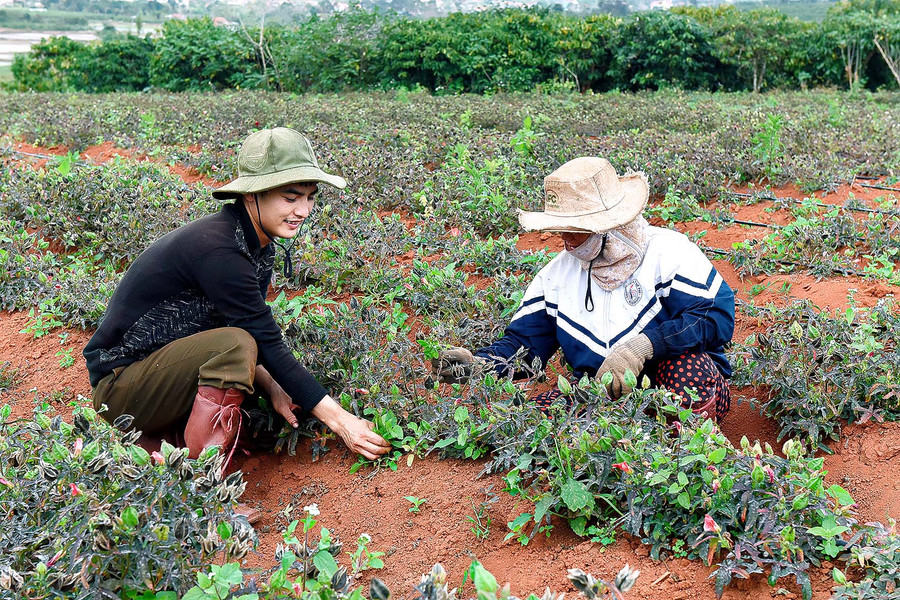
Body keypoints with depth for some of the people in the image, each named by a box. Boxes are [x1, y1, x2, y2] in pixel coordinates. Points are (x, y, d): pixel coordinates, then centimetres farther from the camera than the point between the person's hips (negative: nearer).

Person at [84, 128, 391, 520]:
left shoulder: (258, 244, 2)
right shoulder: (217, 249, -26)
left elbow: (259, 336, 8)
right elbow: (266, 345, -26)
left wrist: (272, 387, -11)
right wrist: (339, 419, -24)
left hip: (165, 373, 9)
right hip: (120, 385, -9)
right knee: (233, 345, -31)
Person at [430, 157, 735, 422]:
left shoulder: (668, 252, -9)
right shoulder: (557, 273, 7)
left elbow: (717, 317, -19)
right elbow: (523, 340, 8)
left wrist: (644, 345, -31)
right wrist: (477, 365, -14)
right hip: (604, 395, 3)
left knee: (687, 365, -38)